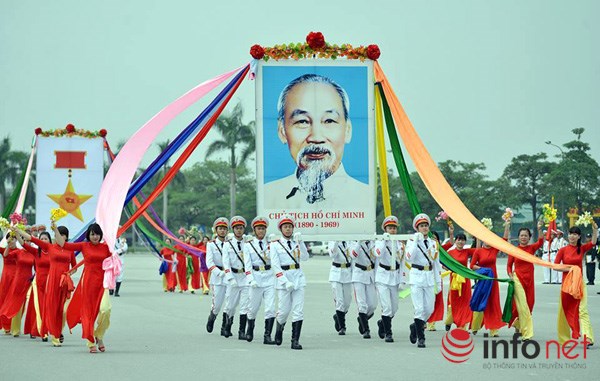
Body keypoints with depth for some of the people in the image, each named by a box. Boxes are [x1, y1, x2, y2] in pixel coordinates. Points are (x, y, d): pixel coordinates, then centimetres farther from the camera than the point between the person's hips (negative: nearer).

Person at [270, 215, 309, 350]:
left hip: (298, 278, 2)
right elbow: (275, 265, -5)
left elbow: (305, 257, -3)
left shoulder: (297, 243, 12)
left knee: (298, 311, -6)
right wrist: (285, 282, -15)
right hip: (283, 279, -2)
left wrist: (300, 242, -15)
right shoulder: (275, 245, 3)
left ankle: (295, 340, -6)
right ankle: (279, 329, 31)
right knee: (284, 310, -1)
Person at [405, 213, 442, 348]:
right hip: (416, 278, -5)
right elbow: (409, 258, -18)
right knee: (420, 309, -10)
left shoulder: (433, 243, 12)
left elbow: (437, 264, 16)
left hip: (429, 278, 5)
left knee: (429, 309, 5)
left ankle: (415, 327, 32)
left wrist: (438, 282, 13)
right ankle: (420, 338, -3)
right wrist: (416, 241, -20)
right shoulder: (412, 241, -1)